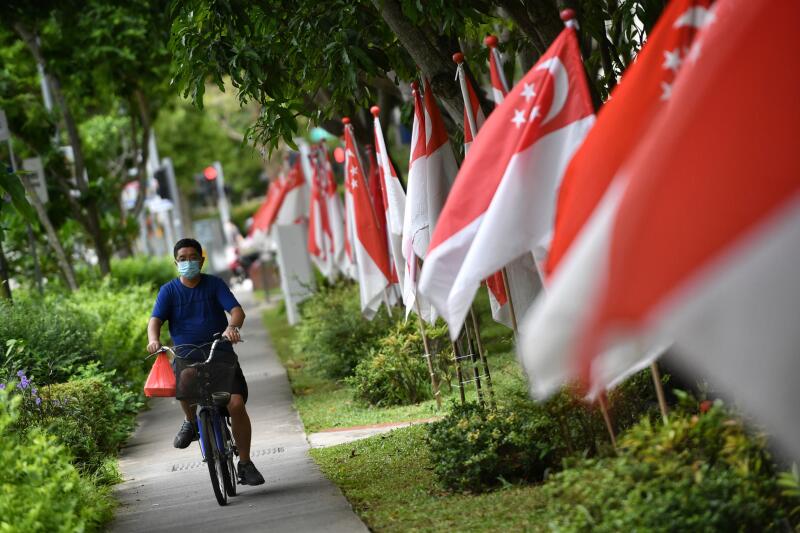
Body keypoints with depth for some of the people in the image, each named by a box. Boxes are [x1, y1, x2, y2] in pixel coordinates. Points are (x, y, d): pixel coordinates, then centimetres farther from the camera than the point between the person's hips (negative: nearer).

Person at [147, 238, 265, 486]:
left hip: (221, 354, 0)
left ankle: (245, 463, -1)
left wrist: (232, 326, -32)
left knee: (236, 403, -18)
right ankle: (191, 422, 0)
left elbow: (237, 310, -8)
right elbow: (155, 319, -7)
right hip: (186, 356, 0)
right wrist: (153, 339, -30)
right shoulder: (168, 291, 6)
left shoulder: (214, 284, 4)